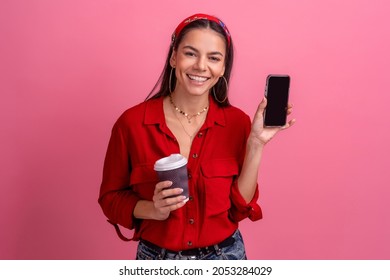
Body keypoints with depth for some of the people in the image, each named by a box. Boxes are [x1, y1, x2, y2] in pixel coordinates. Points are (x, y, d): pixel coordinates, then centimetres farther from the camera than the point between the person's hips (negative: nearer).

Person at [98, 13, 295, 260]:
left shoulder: (238, 122, -9)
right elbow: (111, 197, -4)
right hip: (157, 257, 0)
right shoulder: (132, 122, -14)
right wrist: (153, 209, -20)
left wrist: (255, 143, -18)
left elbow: (239, 208, -9)